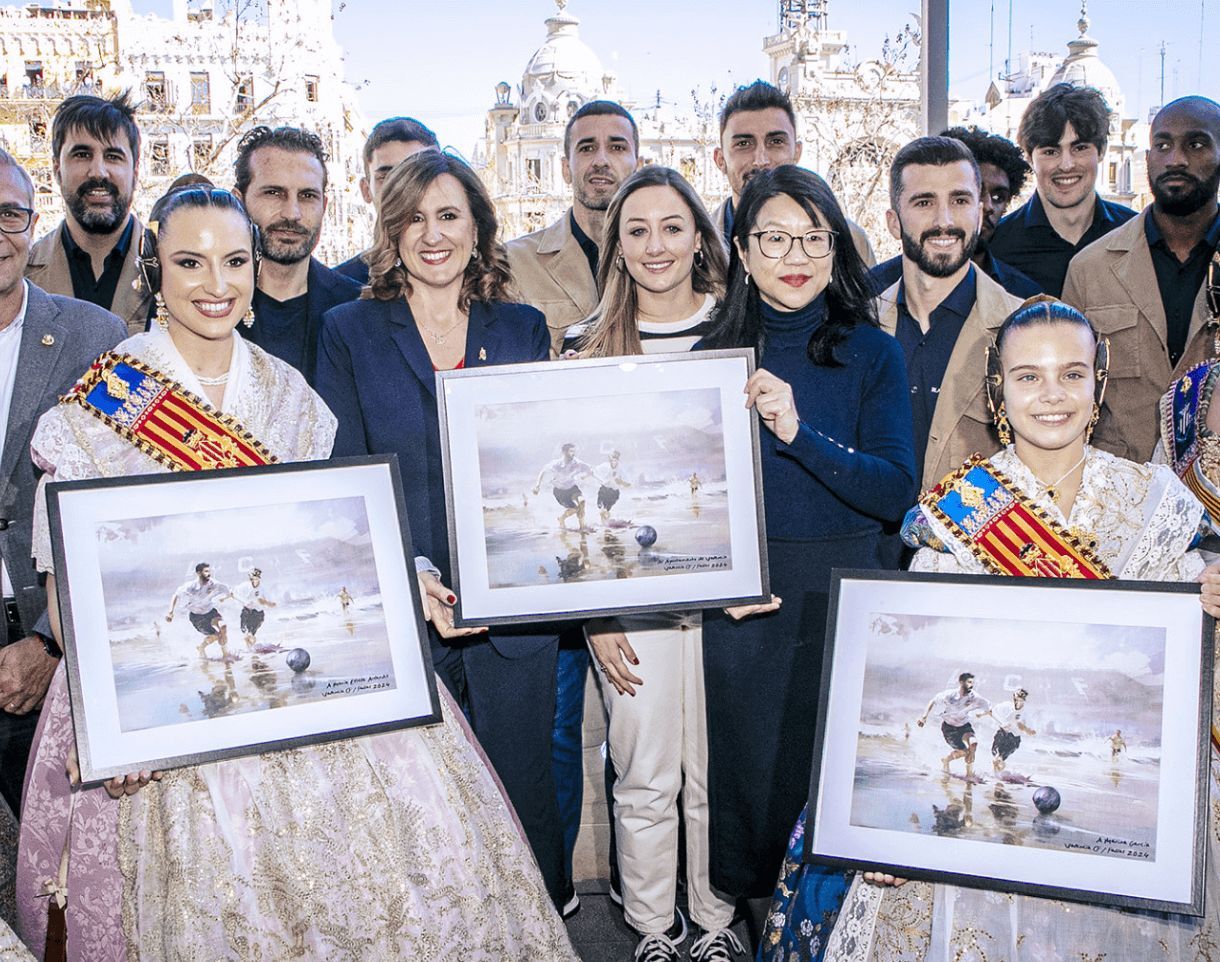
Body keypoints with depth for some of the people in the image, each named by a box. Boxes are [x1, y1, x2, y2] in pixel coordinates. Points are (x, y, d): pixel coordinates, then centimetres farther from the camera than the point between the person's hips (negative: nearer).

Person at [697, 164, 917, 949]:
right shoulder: (717, 354, 3)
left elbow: (896, 490, -13)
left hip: (843, 597, -1)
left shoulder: (873, 354, -2)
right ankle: (768, 924, 32)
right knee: (752, 772, 9)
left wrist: (799, 432, -25)